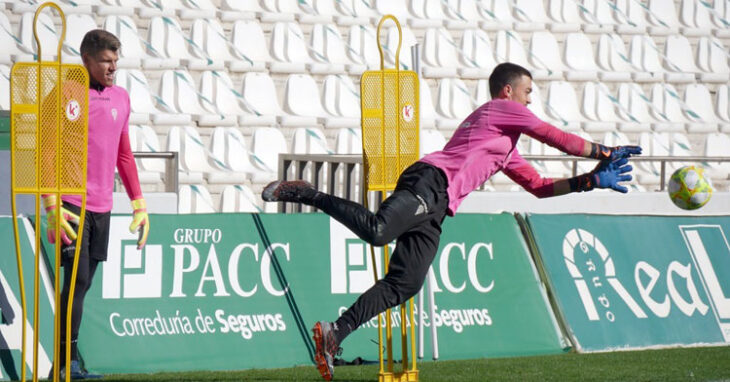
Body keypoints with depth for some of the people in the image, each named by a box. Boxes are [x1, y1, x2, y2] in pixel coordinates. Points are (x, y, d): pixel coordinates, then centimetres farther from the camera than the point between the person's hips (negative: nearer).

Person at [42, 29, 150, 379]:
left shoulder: (120, 98, 14)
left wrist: (139, 204, 16)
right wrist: (51, 205, -17)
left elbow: (124, 156, 21)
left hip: (102, 206, 6)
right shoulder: (65, 95, -6)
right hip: (71, 204, -6)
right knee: (77, 279, -12)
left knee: (83, 283, 7)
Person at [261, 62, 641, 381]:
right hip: (430, 180, -10)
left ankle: (334, 334, -7)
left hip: (435, 208, 10)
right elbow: (560, 139, 7)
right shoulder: (503, 110, 10)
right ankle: (306, 193, -23)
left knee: (403, 285, -3)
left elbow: (540, 186, 38)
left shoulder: (505, 150, 37)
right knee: (377, 230, -35)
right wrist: (606, 151, 18)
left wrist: (592, 180, 33)